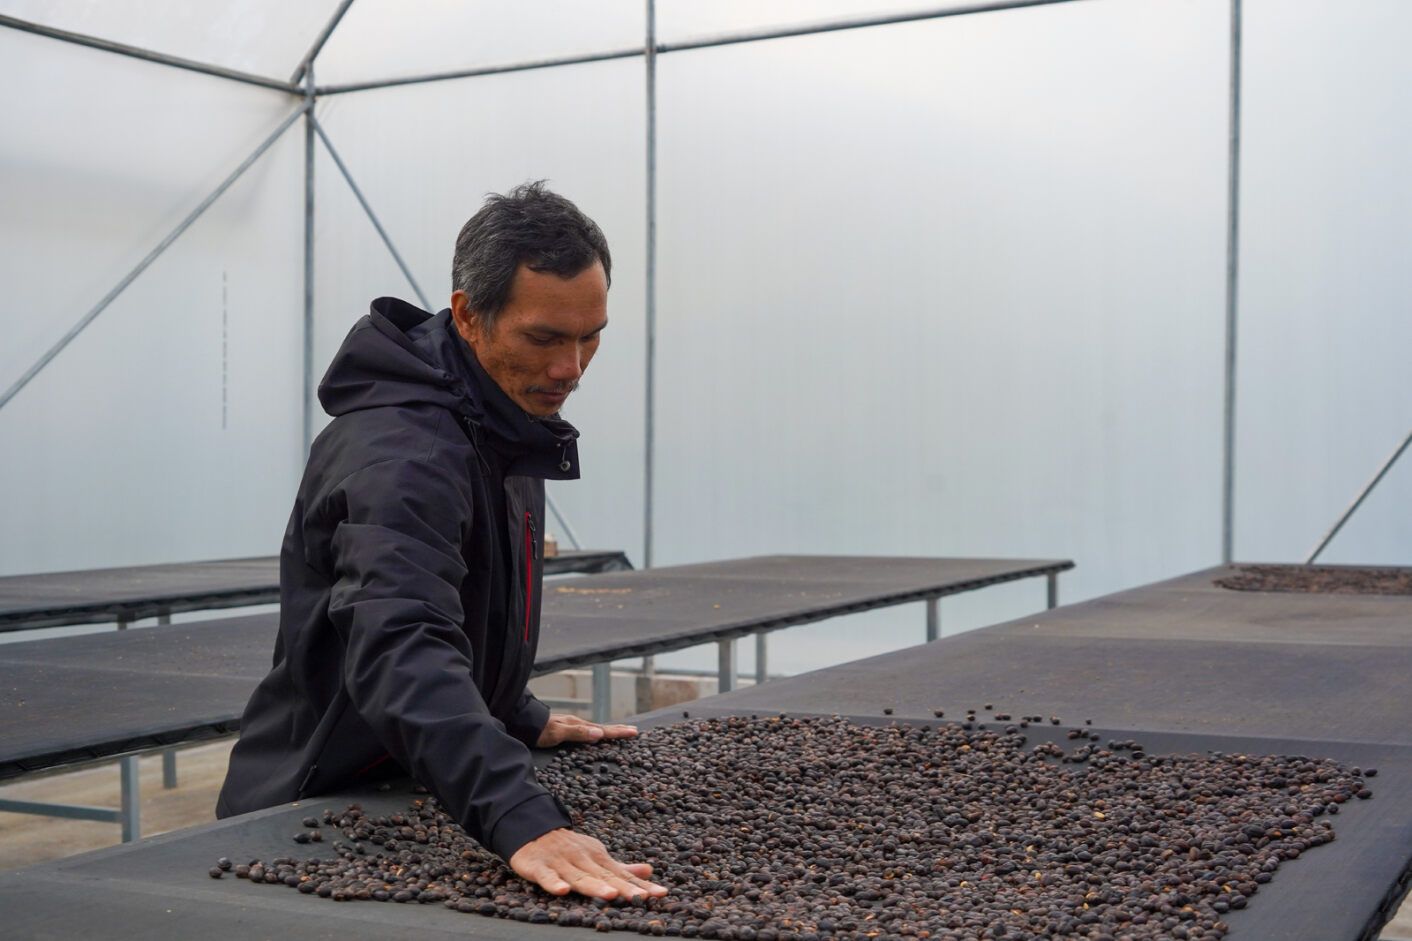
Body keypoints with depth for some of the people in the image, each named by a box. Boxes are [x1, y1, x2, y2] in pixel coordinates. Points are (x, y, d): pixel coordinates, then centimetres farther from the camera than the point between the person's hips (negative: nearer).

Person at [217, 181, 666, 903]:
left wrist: (523, 720, 18)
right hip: (316, 822, -8)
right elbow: (401, 649, -42)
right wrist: (523, 822, -52)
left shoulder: (502, 423, 4)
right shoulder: (400, 450, -27)